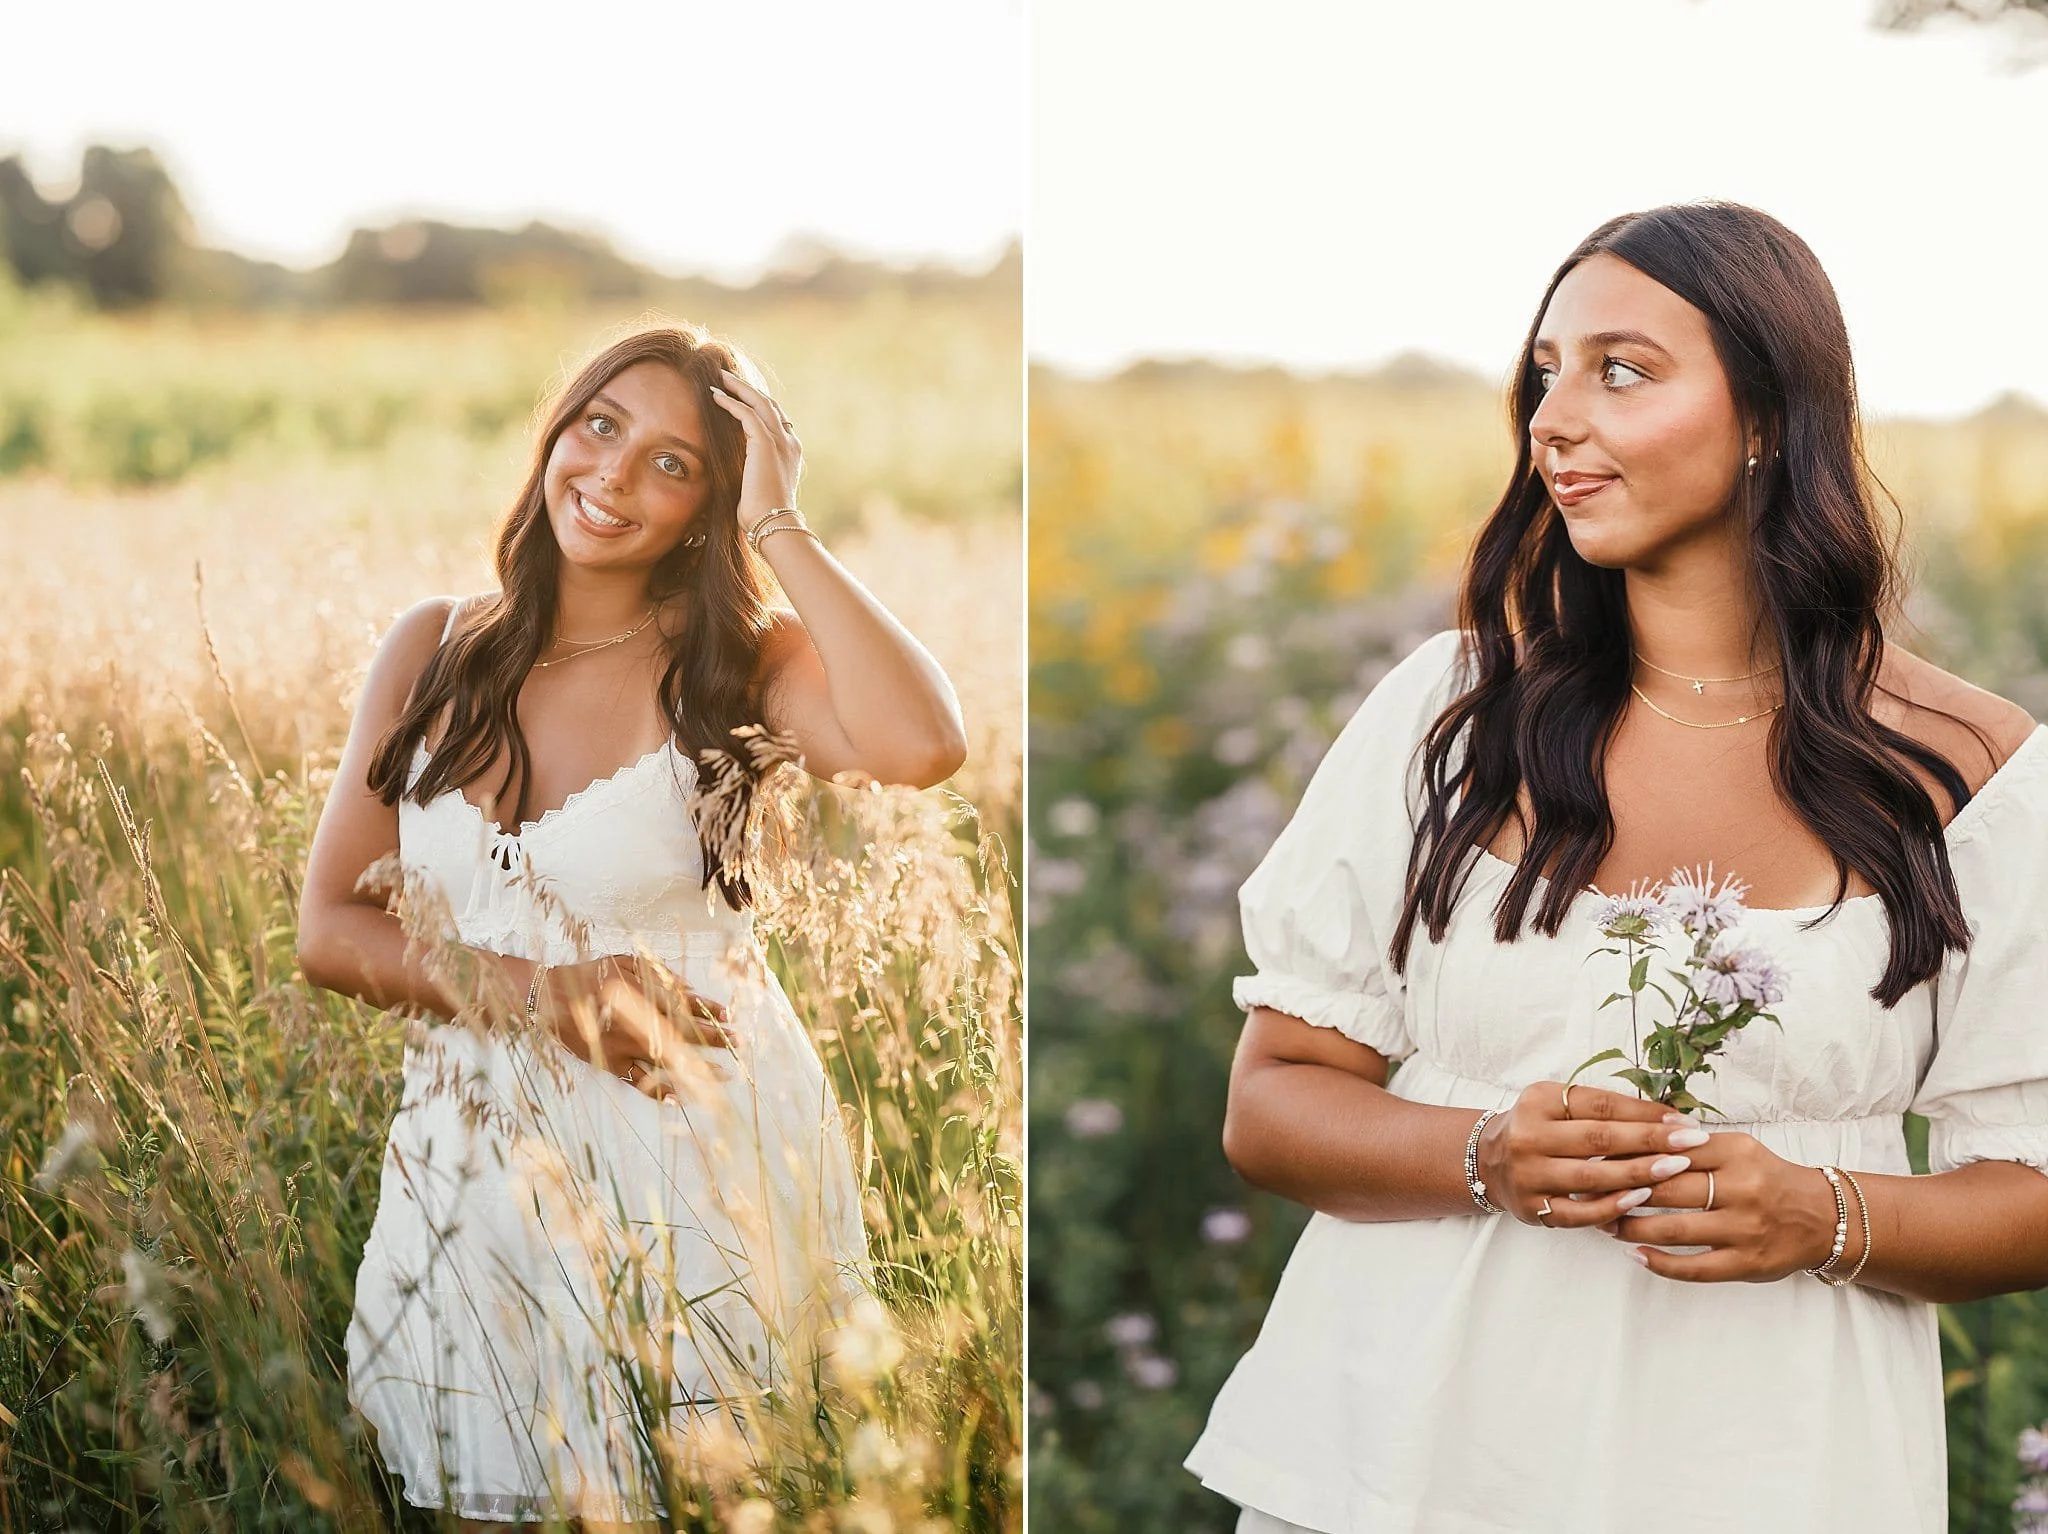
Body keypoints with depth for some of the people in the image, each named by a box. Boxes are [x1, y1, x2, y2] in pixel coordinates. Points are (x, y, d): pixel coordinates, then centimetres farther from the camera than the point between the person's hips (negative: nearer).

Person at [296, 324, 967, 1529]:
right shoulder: (435, 650, 2)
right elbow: (330, 930, -1)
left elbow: (922, 747, -28)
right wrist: (541, 995, -16)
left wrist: (779, 524, -19)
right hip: (488, 1170, 2)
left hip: (705, 1155, -2)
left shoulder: (735, 659, -6)